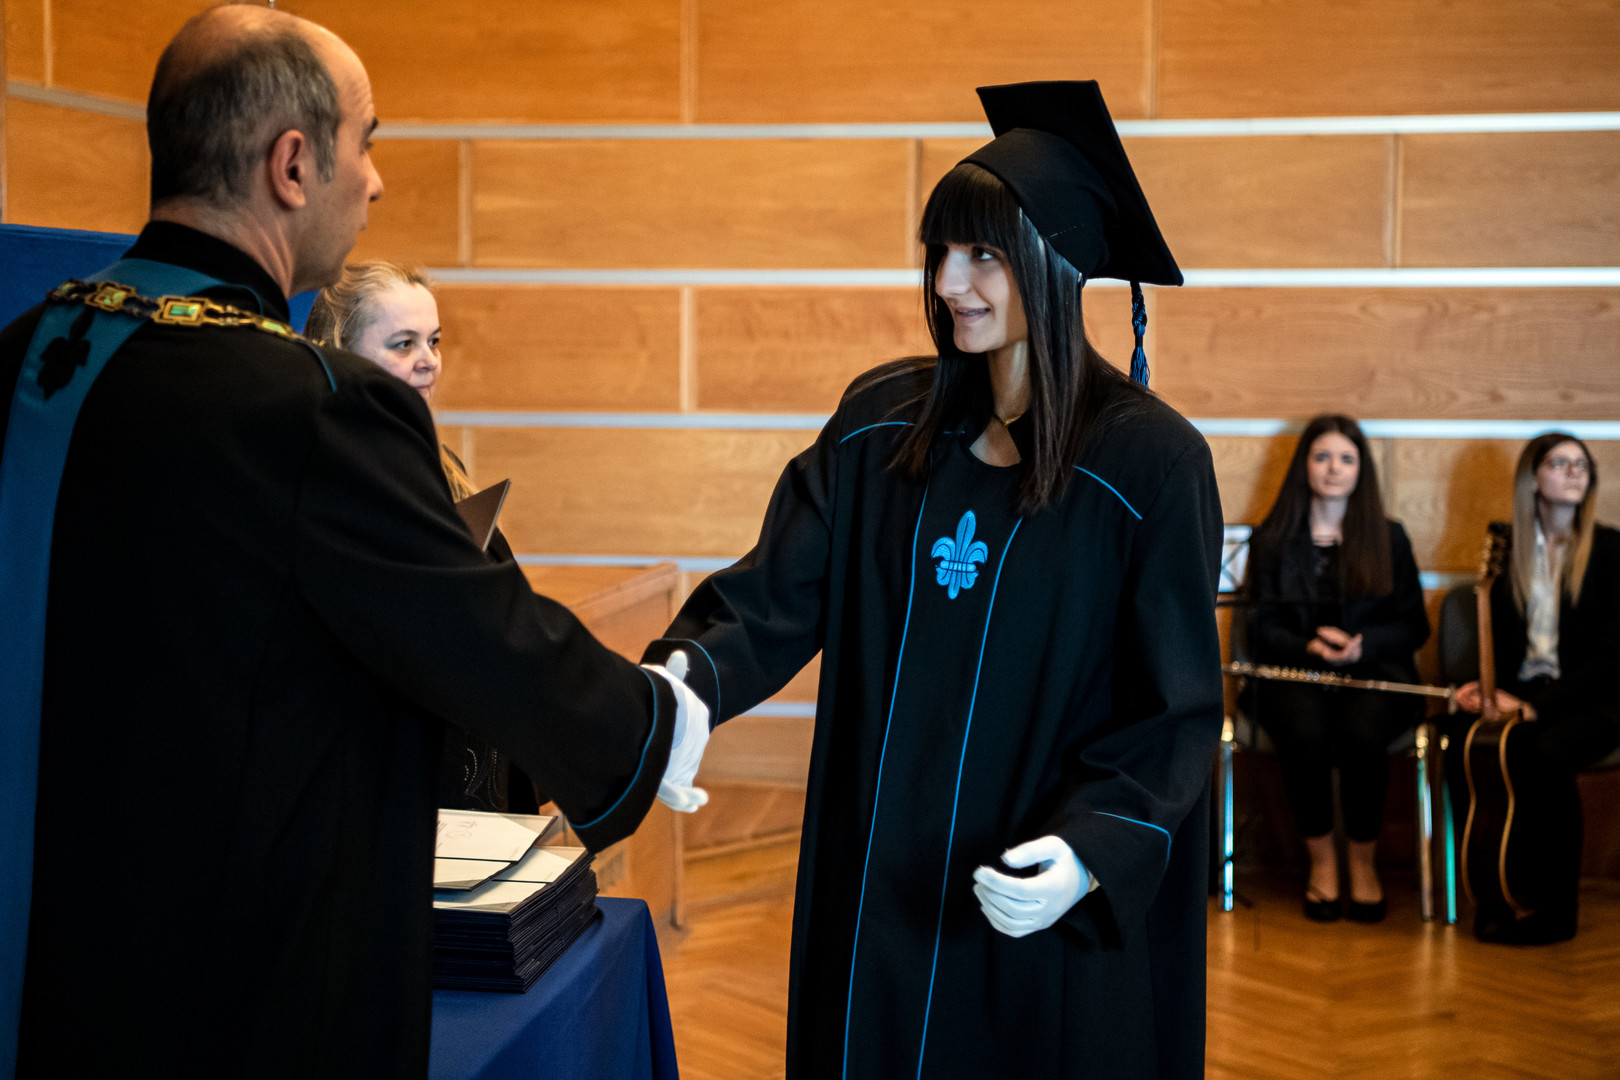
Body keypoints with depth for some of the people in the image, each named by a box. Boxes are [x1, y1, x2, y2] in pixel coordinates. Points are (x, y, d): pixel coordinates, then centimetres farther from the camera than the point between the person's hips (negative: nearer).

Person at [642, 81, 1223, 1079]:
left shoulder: (1149, 461, -12)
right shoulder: (882, 421, 2)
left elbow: (1176, 710, -11)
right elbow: (779, 591, -3)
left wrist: (1089, 851, -25)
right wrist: (689, 677, -23)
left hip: (1039, 907, -4)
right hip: (877, 876, 4)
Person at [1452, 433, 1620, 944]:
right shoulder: (1510, 548, 11)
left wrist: (1537, 706, -19)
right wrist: (1485, 686, -7)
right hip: (1524, 692, 4)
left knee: (1544, 754, -36)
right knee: (1463, 747, -28)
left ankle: (1556, 910, -21)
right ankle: (1509, 880, -10)